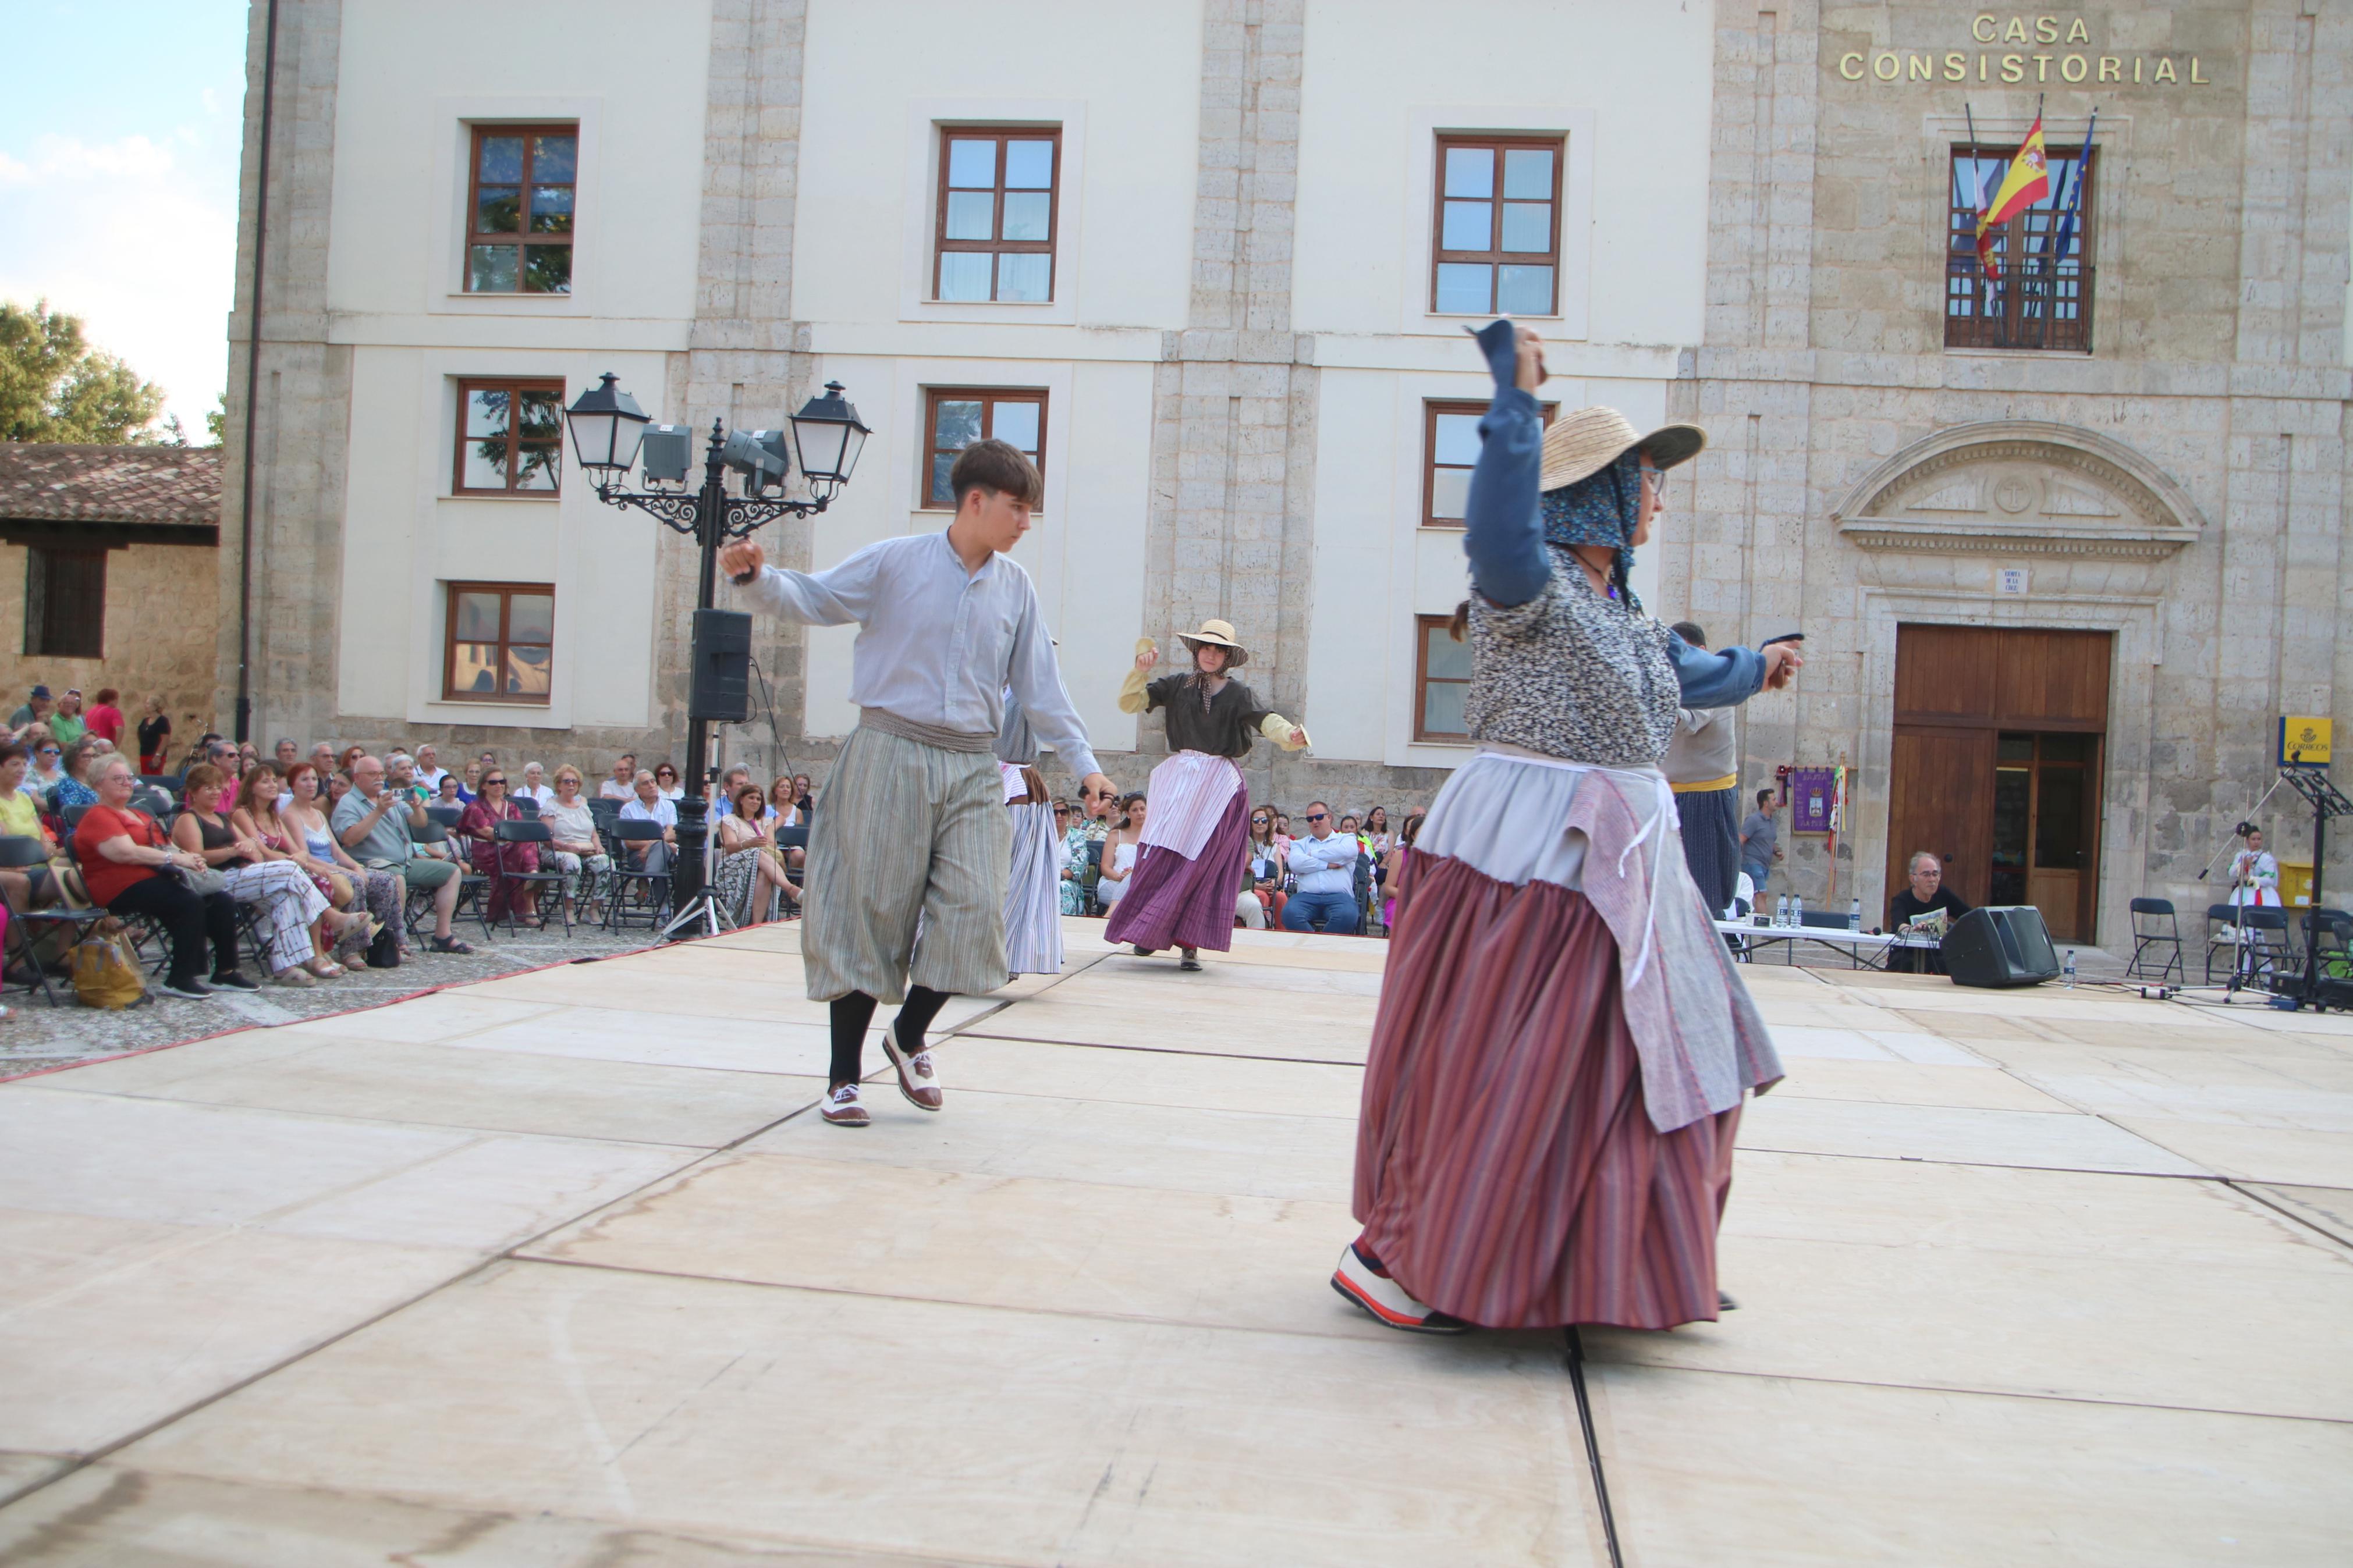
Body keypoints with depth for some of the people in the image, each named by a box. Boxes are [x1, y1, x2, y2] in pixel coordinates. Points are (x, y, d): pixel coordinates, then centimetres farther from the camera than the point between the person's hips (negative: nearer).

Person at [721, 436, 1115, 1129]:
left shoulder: (1016, 587, 11)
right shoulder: (896, 562, -1)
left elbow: (1040, 684, 14)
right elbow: (812, 599, 1)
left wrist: (1082, 762, 10)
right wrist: (758, 575, -19)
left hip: (974, 769, 4)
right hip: (891, 754, -4)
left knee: (975, 907, -7)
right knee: (871, 911, 0)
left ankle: (909, 1035, 18)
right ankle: (844, 1075, 10)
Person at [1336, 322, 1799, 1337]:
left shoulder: (1621, 610, 14)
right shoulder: (1530, 583, -15)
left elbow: (1682, 673, 34)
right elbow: (1498, 538, -41)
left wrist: (1755, 668, 51)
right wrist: (1515, 404, -43)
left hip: (1611, 859, 10)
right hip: (1534, 853, -10)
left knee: (1640, 1056, 18)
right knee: (1499, 1066, -5)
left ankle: (1612, 1261, 35)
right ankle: (1388, 1259, 7)